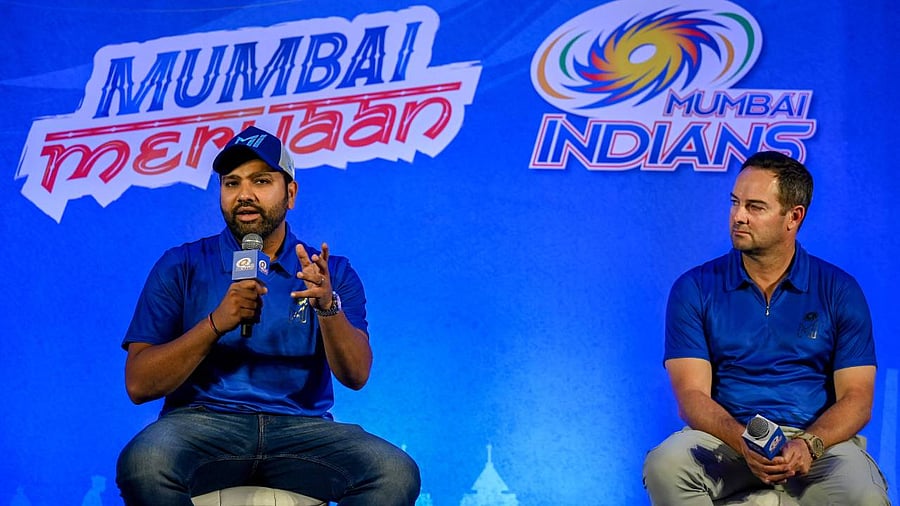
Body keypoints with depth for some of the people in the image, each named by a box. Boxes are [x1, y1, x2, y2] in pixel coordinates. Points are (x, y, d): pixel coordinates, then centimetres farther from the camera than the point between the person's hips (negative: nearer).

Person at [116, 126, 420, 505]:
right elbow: (138, 385, -1)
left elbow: (355, 375, -2)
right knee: (143, 463, -35)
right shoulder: (181, 267, 8)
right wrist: (216, 323, -14)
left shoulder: (332, 273, 12)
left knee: (396, 473, -27)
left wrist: (328, 306, -21)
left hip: (302, 429, 1)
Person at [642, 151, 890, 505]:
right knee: (665, 466, -31)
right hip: (727, 436, 1)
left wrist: (808, 444, -20)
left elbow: (856, 397, 0)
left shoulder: (839, 291, 4)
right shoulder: (694, 289, 3)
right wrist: (743, 442, -23)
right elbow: (692, 395, -4)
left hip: (816, 439, -1)